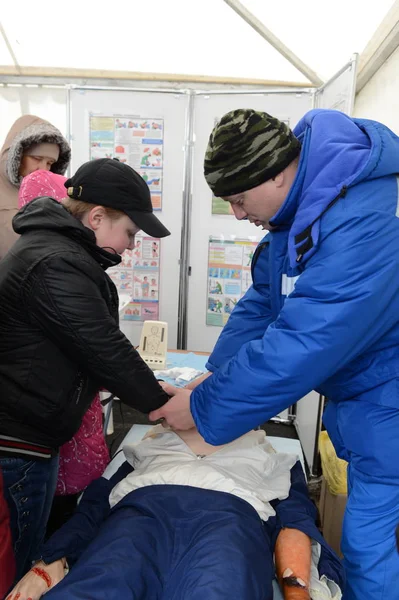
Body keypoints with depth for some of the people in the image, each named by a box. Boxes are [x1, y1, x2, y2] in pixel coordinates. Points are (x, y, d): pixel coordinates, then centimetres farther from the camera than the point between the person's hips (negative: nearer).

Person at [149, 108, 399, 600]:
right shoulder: (300, 203, 0)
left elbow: (301, 347, -31)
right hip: (355, 390, 8)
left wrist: (205, 407, -19)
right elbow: (262, 304, 3)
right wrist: (212, 379, -4)